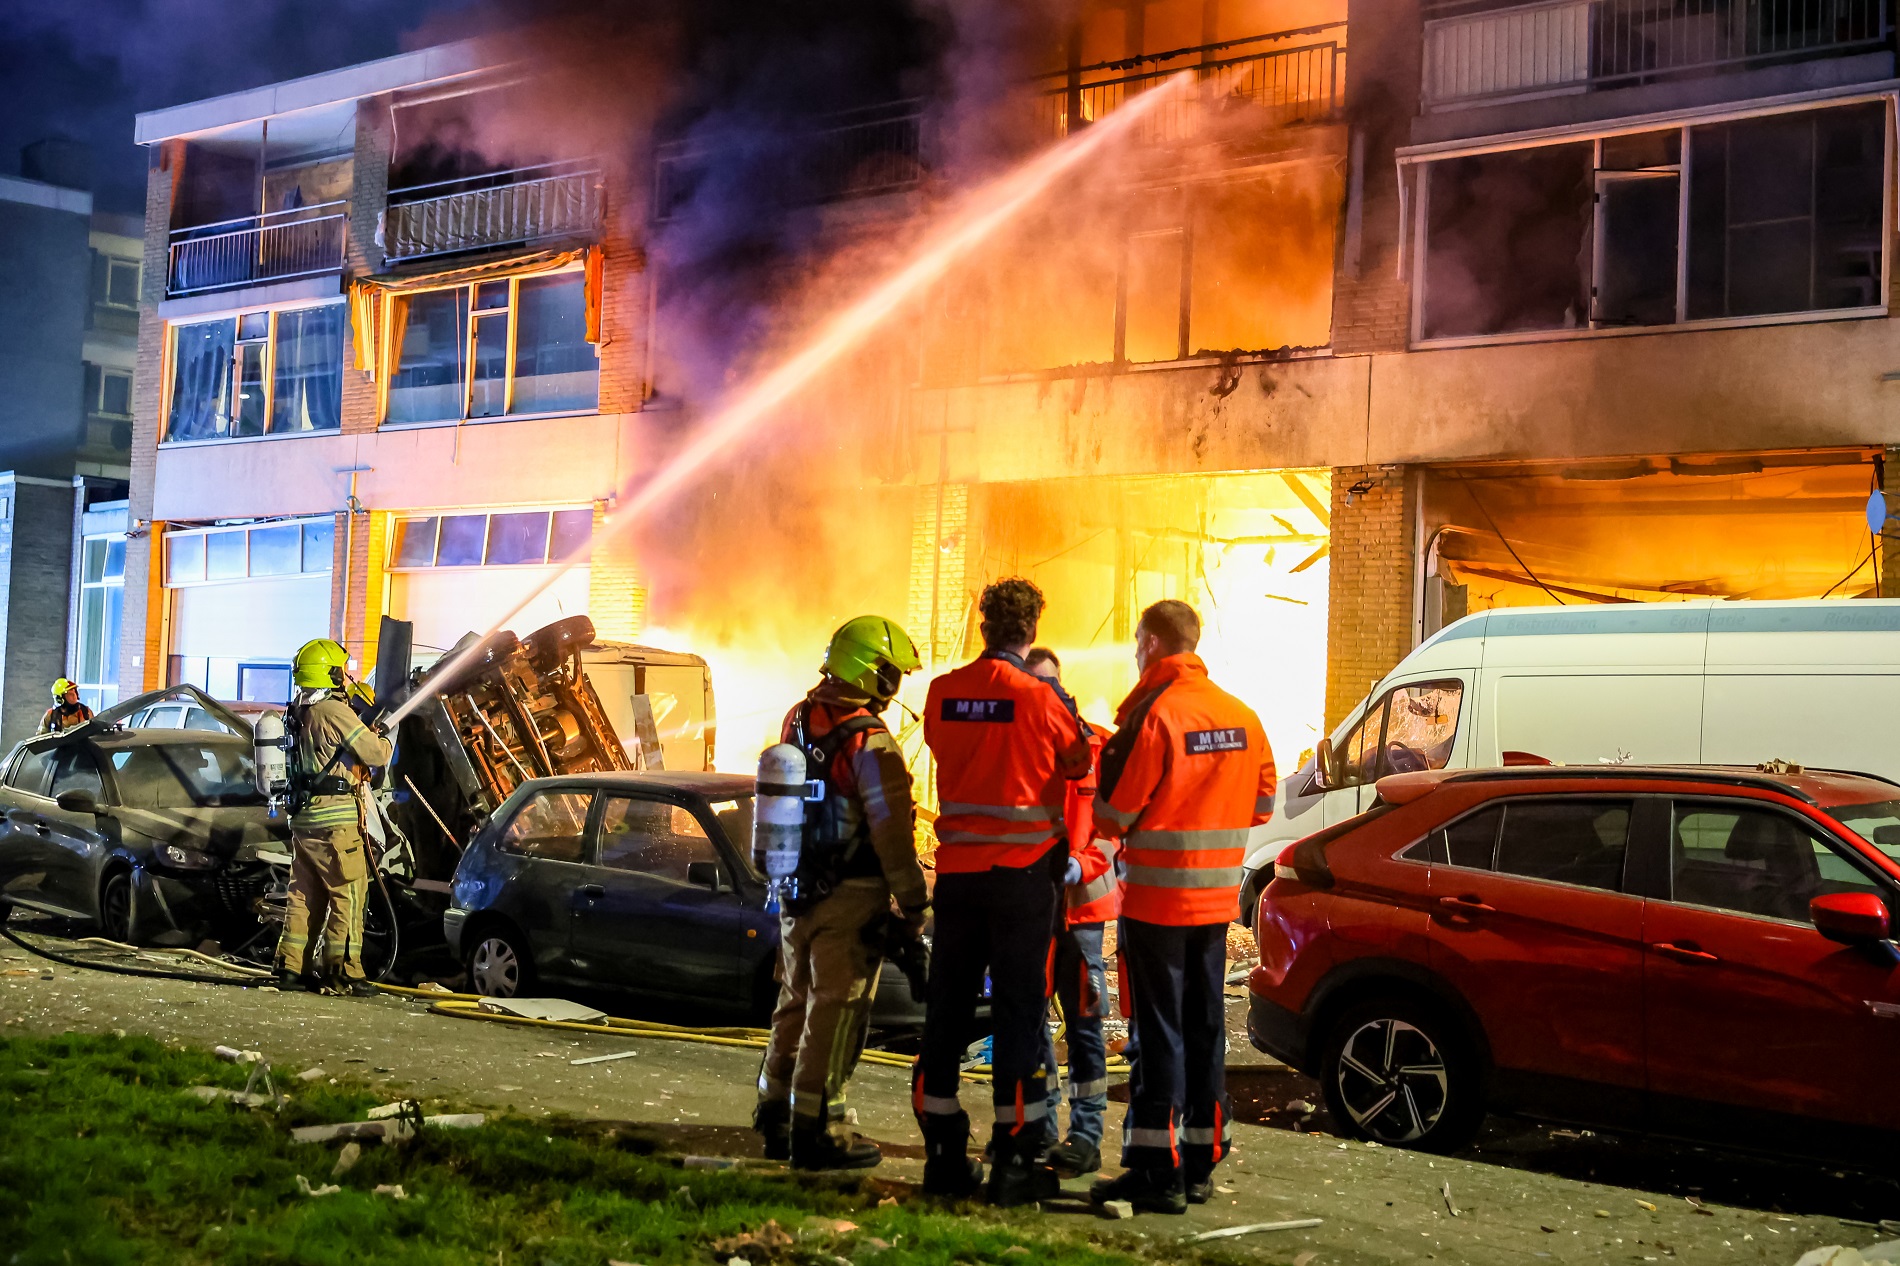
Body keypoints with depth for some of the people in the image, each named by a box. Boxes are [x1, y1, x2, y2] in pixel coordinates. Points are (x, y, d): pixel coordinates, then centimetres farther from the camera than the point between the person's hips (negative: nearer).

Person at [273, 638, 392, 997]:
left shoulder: (299, 712, 12)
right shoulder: (335, 711, -15)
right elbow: (375, 754, -13)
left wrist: (368, 733, 18)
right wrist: (383, 739, 8)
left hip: (304, 818, 9)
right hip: (334, 819, -9)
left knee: (305, 894, 14)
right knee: (348, 894, -4)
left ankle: (291, 966, 16)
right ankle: (342, 971, -5)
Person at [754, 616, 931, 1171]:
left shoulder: (798, 721, 9)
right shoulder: (869, 740, -17)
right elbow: (891, 830, -18)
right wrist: (914, 902, -11)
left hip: (798, 891, 8)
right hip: (850, 896, -8)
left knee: (798, 1001, 18)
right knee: (835, 1010, -2)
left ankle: (776, 1117, 26)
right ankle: (815, 1128, 1)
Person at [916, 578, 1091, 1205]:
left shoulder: (942, 691, 0)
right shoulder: (1039, 696, -11)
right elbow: (1078, 762, 3)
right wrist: (1075, 725, 22)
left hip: (957, 870, 4)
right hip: (1023, 871, -4)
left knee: (947, 1009, 10)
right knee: (1018, 1010, 2)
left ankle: (944, 1157, 15)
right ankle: (1014, 1160, 4)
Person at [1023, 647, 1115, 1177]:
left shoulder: (1095, 747, -1)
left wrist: (1081, 865, -18)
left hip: (1080, 902, -3)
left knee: (1083, 1020, 1)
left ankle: (1086, 1135, 7)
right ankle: (1041, 1129, 20)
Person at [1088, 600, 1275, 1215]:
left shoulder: (1154, 715, -15)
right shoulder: (1241, 716, 5)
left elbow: (1112, 816, -14)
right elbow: (1262, 802, 13)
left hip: (1156, 899, -6)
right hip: (1217, 899, 6)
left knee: (1160, 1031, -2)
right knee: (1204, 1027, 13)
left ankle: (1156, 1169, 0)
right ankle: (1200, 1163, 19)